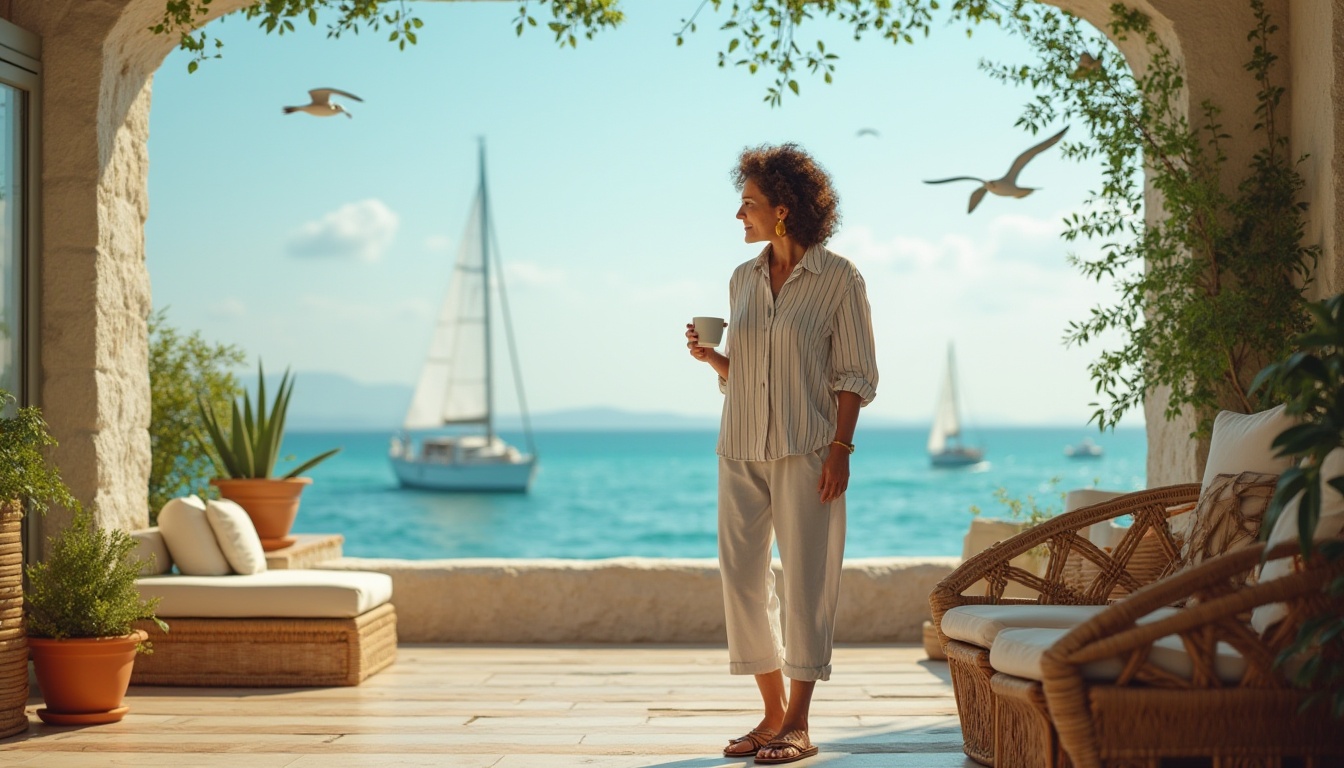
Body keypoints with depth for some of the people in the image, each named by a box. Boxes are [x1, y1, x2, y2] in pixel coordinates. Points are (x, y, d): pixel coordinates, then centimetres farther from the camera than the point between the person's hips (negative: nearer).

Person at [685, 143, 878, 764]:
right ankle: (773, 713, 16)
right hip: (742, 450, 6)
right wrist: (710, 357, -2)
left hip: (806, 451, -5)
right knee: (742, 577, 3)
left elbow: (855, 374, -4)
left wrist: (840, 448, -12)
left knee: (805, 581, -3)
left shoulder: (837, 278, -3)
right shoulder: (743, 279, 12)